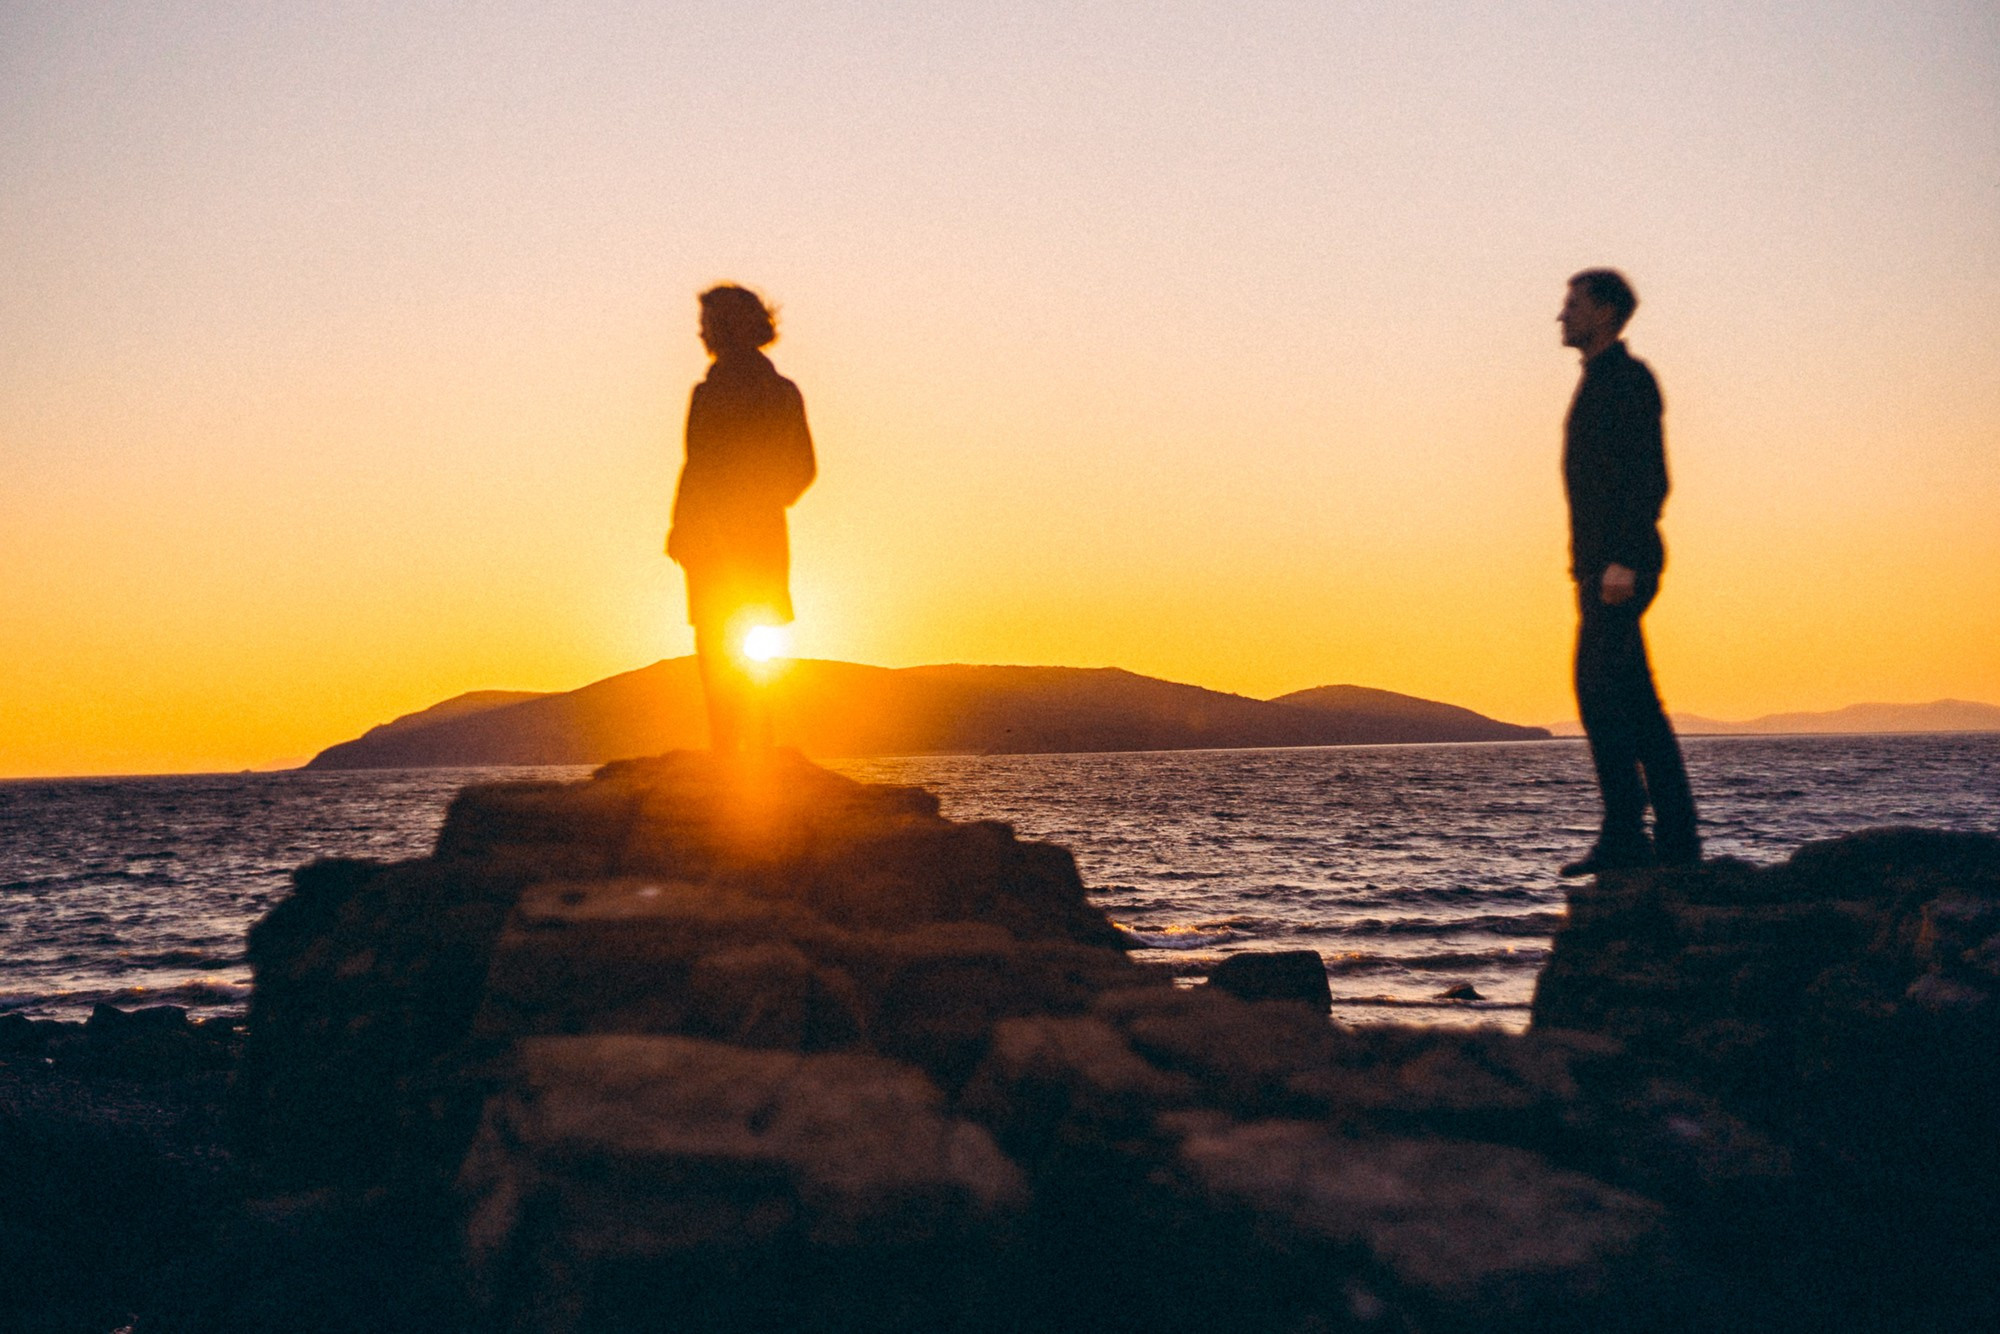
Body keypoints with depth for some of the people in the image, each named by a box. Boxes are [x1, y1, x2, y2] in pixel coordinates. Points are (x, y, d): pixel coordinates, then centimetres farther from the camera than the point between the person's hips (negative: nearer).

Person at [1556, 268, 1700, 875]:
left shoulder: (1628, 376, -8)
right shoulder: (1598, 382, 21)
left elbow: (1650, 477, -17)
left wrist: (1623, 559, -23)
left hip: (1619, 566, -10)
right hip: (1600, 568, 10)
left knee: (1598, 691, -13)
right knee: (1637, 707, 8)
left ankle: (1623, 835, -14)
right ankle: (1677, 840, 9)